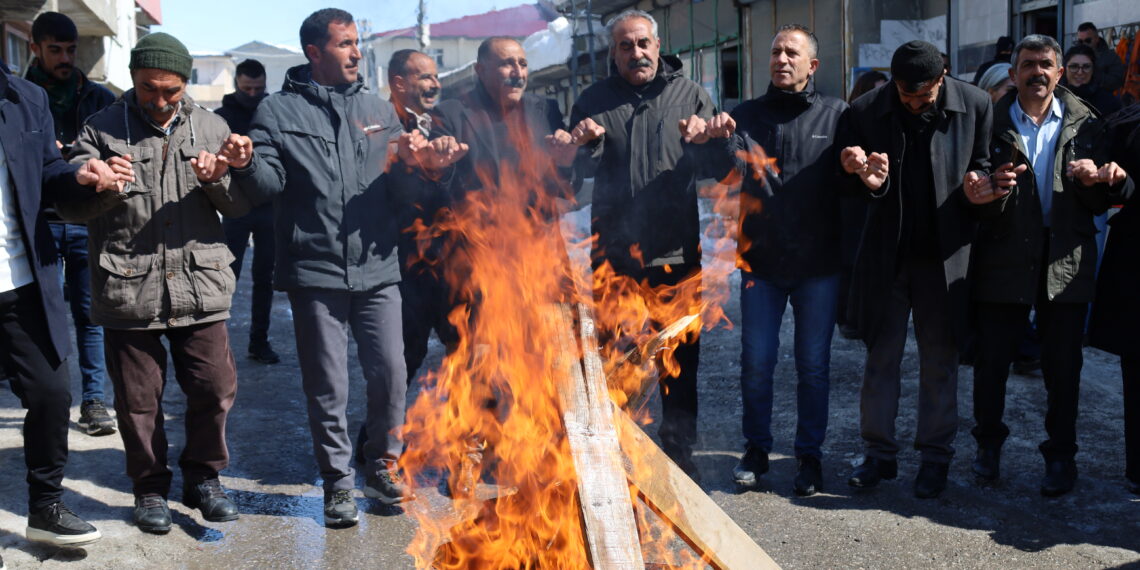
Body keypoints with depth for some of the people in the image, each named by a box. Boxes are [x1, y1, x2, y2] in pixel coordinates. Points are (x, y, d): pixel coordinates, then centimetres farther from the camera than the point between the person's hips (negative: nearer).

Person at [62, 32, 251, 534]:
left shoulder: (210, 128, 8)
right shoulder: (102, 130, 3)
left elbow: (240, 206, 8)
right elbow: (69, 205, 1)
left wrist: (219, 180, -13)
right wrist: (102, 187, -19)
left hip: (200, 286, 1)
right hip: (128, 291, -1)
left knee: (215, 388, 5)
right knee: (139, 398, 8)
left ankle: (203, 478, 27)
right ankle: (150, 488, 28)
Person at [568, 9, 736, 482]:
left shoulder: (689, 95, 5)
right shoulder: (595, 101, 6)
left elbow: (720, 169, -1)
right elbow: (579, 172, 0)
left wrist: (713, 141, -22)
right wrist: (585, 145, -22)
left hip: (676, 251, 0)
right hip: (614, 252, 0)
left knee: (681, 358, 8)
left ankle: (679, 452, 24)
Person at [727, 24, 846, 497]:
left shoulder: (836, 115, 3)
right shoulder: (748, 115, 7)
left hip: (819, 263, -1)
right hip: (761, 260, 1)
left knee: (814, 365, 9)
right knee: (756, 362, 6)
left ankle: (809, 454, 23)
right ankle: (756, 449, 24)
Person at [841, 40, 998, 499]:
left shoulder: (974, 105, -7)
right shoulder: (867, 110, -6)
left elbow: (982, 166, 4)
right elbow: (858, 185, -1)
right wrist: (871, 180, -23)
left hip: (944, 253, -1)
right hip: (887, 252, 1)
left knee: (939, 361, 9)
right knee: (881, 356, 8)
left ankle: (935, 457, 22)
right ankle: (879, 453, 21)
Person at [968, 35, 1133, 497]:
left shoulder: (1085, 125, 6)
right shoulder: (992, 124, 2)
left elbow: (1100, 203, 3)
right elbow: (979, 192, -2)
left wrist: (1099, 182, -18)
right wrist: (979, 194, -25)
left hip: (1066, 262, 1)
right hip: (1004, 259, -1)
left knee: (1063, 367, 8)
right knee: (992, 359, 6)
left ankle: (1060, 454, 23)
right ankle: (988, 442, 27)